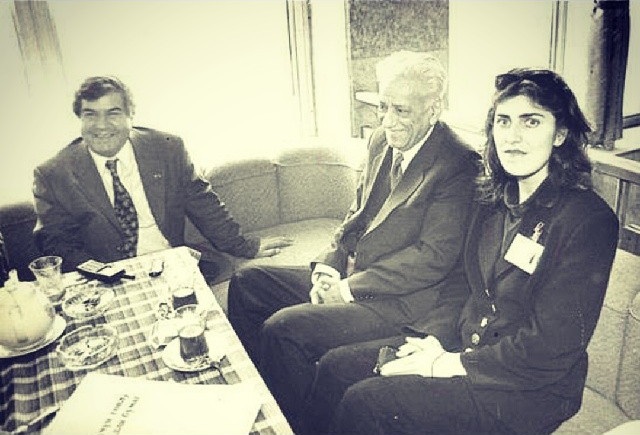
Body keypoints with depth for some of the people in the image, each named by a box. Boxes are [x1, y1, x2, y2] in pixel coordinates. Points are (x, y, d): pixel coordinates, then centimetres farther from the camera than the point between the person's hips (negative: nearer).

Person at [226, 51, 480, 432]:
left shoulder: (458, 167, -17)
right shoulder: (382, 142, 8)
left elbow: (433, 256, -21)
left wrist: (350, 287, -19)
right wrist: (328, 267, -2)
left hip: (405, 299, -9)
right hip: (350, 275, 9)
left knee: (282, 328, -24)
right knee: (247, 283, 7)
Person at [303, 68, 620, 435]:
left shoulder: (588, 219, -19)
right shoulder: (495, 201, 5)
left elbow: (548, 349, -21)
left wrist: (449, 364, -17)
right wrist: (435, 340, -5)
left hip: (529, 390, -7)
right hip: (466, 344, 7)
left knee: (365, 401, -19)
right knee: (336, 367, -1)